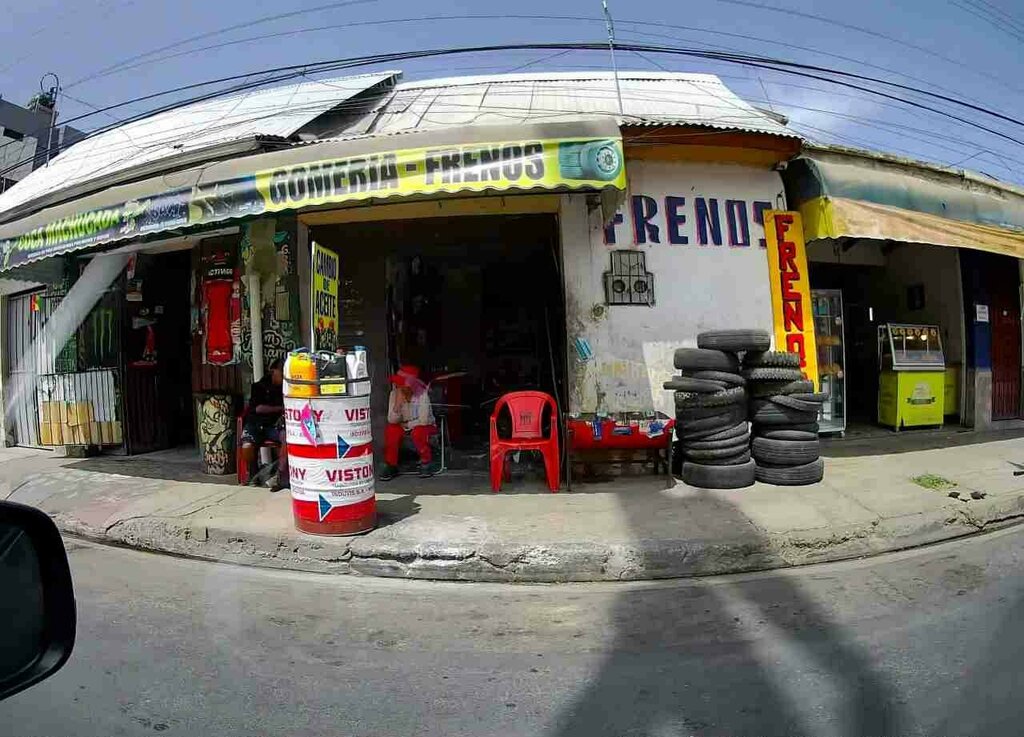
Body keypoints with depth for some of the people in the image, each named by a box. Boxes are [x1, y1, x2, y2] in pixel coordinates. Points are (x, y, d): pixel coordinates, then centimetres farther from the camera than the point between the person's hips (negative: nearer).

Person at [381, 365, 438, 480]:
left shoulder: (422, 394, -24)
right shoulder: (394, 394, -14)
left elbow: (423, 421, -26)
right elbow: (392, 420, -19)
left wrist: (406, 425, -16)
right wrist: (398, 403, -33)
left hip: (425, 426, -3)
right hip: (403, 425, 3)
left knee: (417, 432, -34)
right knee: (391, 430, -24)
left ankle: (426, 463, -9)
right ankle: (391, 465, -7)